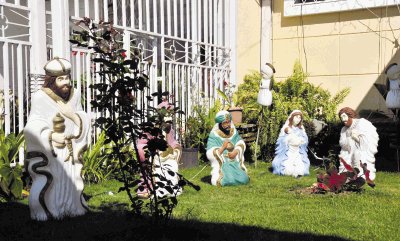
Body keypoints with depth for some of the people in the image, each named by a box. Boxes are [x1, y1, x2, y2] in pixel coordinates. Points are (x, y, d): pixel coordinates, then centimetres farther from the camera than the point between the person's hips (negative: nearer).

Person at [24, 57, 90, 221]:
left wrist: (72, 114, -12)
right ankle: (41, 211, 10)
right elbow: (34, 127, -15)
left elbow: (84, 123, 6)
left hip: (70, 150, 5)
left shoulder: (74, 95, 3)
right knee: (46, 181, -6)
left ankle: (70, 207, 28)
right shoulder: (40, 98, -11)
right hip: (47, 151, -5)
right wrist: (52, 135, -26)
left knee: (70, 180, 11)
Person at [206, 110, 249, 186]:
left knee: (244, 180, -17)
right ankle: (218, 176, 6)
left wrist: (235, 152, -17)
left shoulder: (233, 131, 1)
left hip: (235, 163, 4)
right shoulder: (214, 135, -13)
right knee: (229, 181, -27)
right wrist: (223, 148, -27)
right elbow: (210, 154, -18)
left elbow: (241, 144, 2)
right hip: (221, 164, -4)